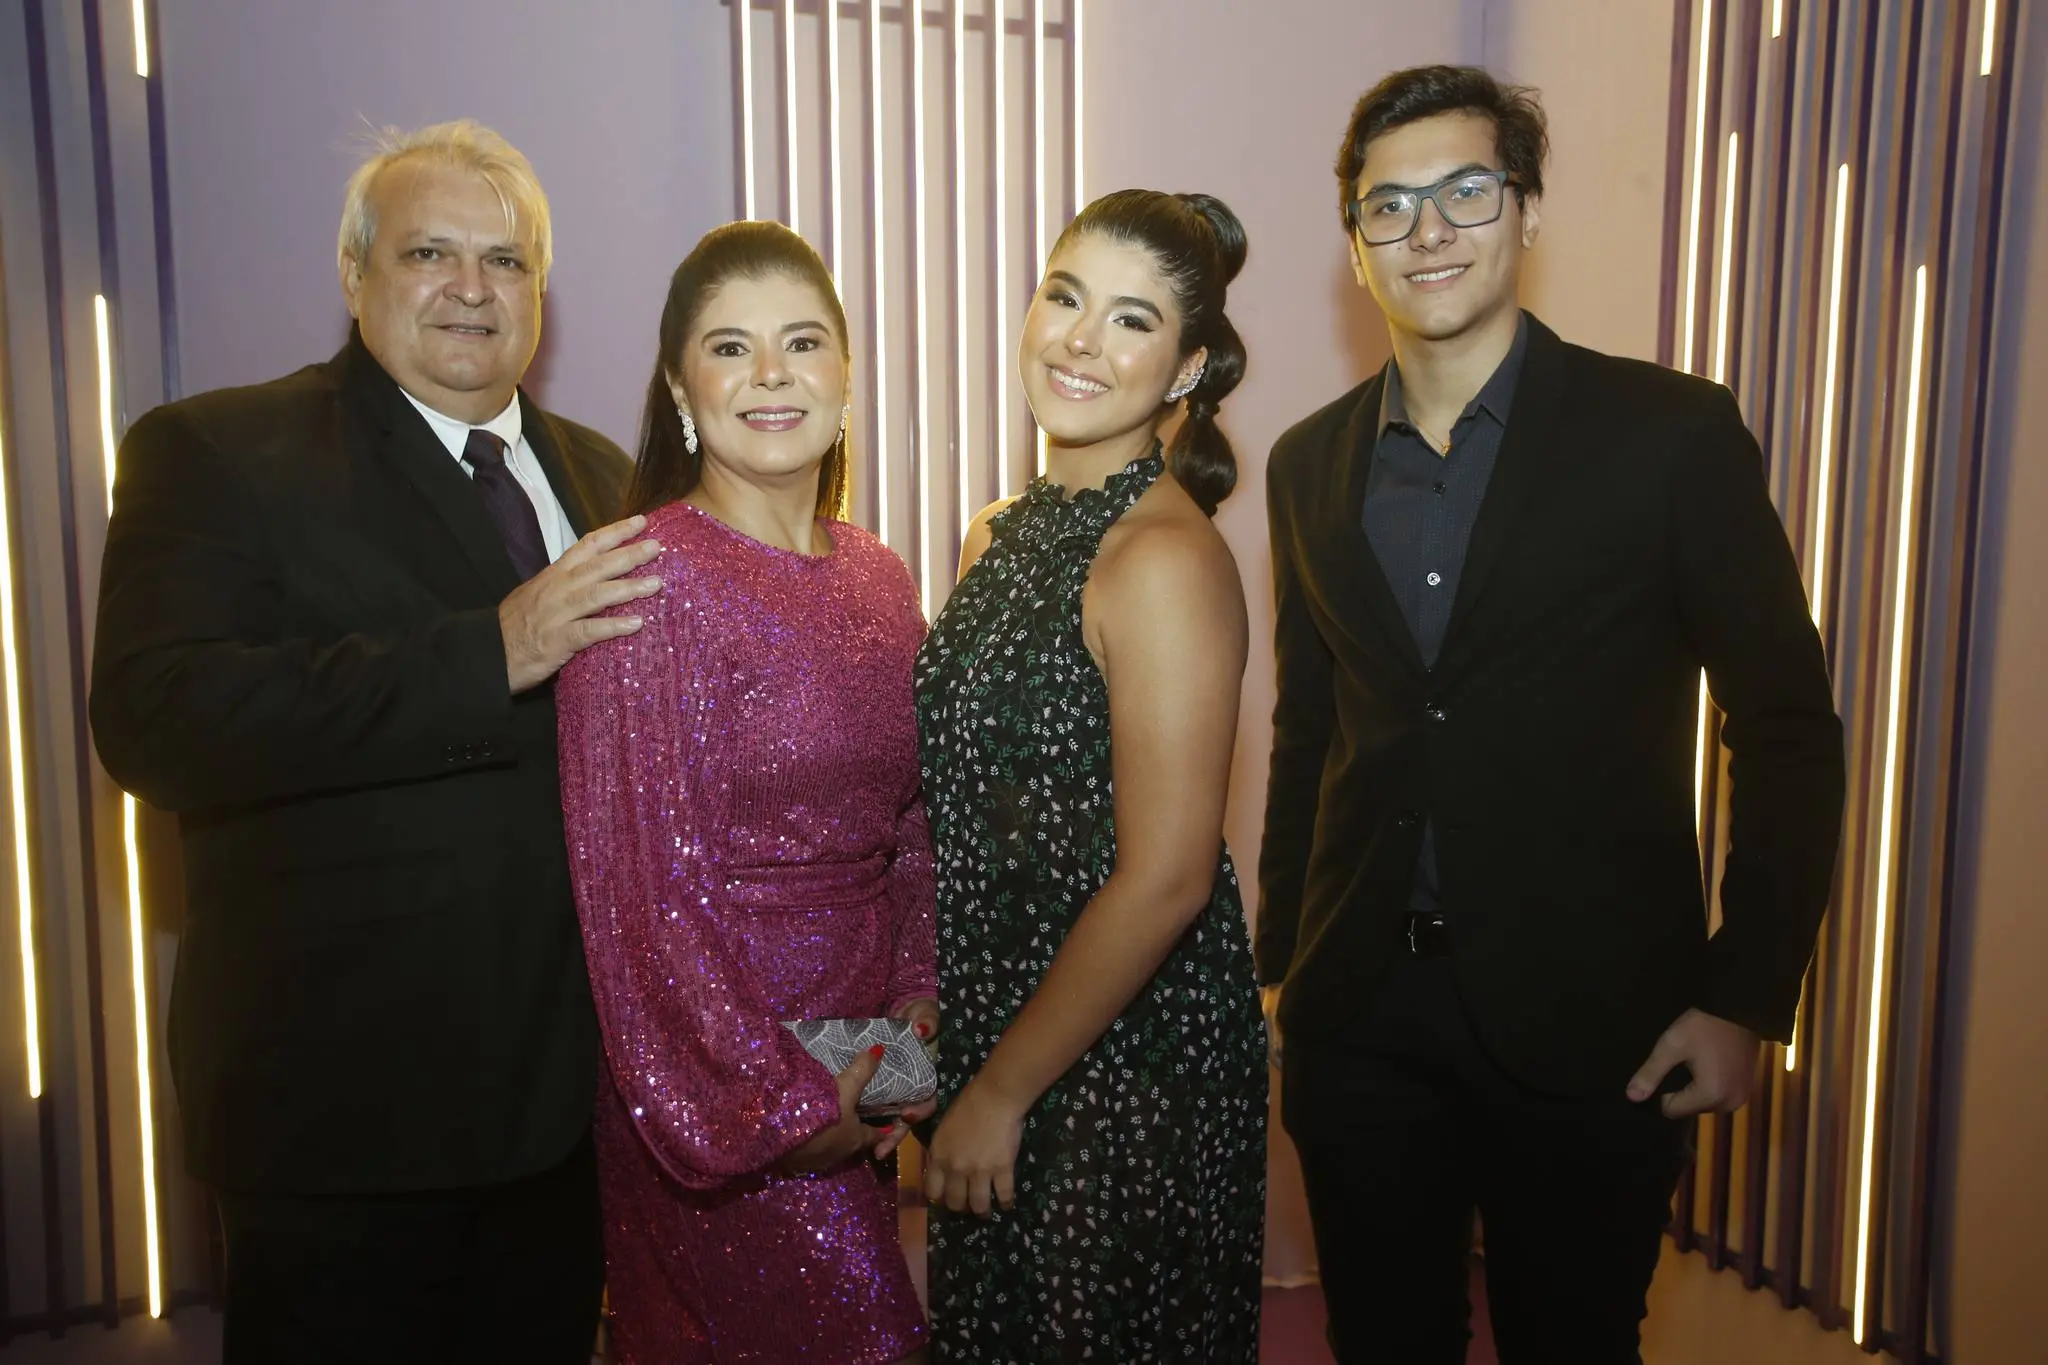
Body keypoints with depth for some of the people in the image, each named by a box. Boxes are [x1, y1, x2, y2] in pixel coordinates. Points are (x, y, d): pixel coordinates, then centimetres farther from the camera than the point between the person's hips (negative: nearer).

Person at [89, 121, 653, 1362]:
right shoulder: (214, 454, -8)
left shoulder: (599, 473, 10)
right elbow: (155, 720, -23)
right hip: (349, 1112, -5)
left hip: (573, 1091, 6)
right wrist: (490, 653, -29)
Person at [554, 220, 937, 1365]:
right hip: (721, 1097, -6)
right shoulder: (652, 580, -16)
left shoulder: (879, 576, 5)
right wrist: (778, 1100, -13)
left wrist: (917, 998, -3)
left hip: (858, 1078, 7)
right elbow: (643, 883, -17)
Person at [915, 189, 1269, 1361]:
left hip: (1129, 1057, -7)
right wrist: (949, 1058, 9)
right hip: (990, 1024, 7)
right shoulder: (1000, 533, 4)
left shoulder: (1165, 559, -20)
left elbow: (1164, 881, -22)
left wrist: (1001, 1093, -13)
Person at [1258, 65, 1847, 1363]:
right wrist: (1282, 962, 12)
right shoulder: (1311, 464, 5)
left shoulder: (1673, 433, -7)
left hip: (1588, 1022, -3)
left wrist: (1747, 997, -9)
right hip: (1359, 1022, 4)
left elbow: (1790, 730, -5)